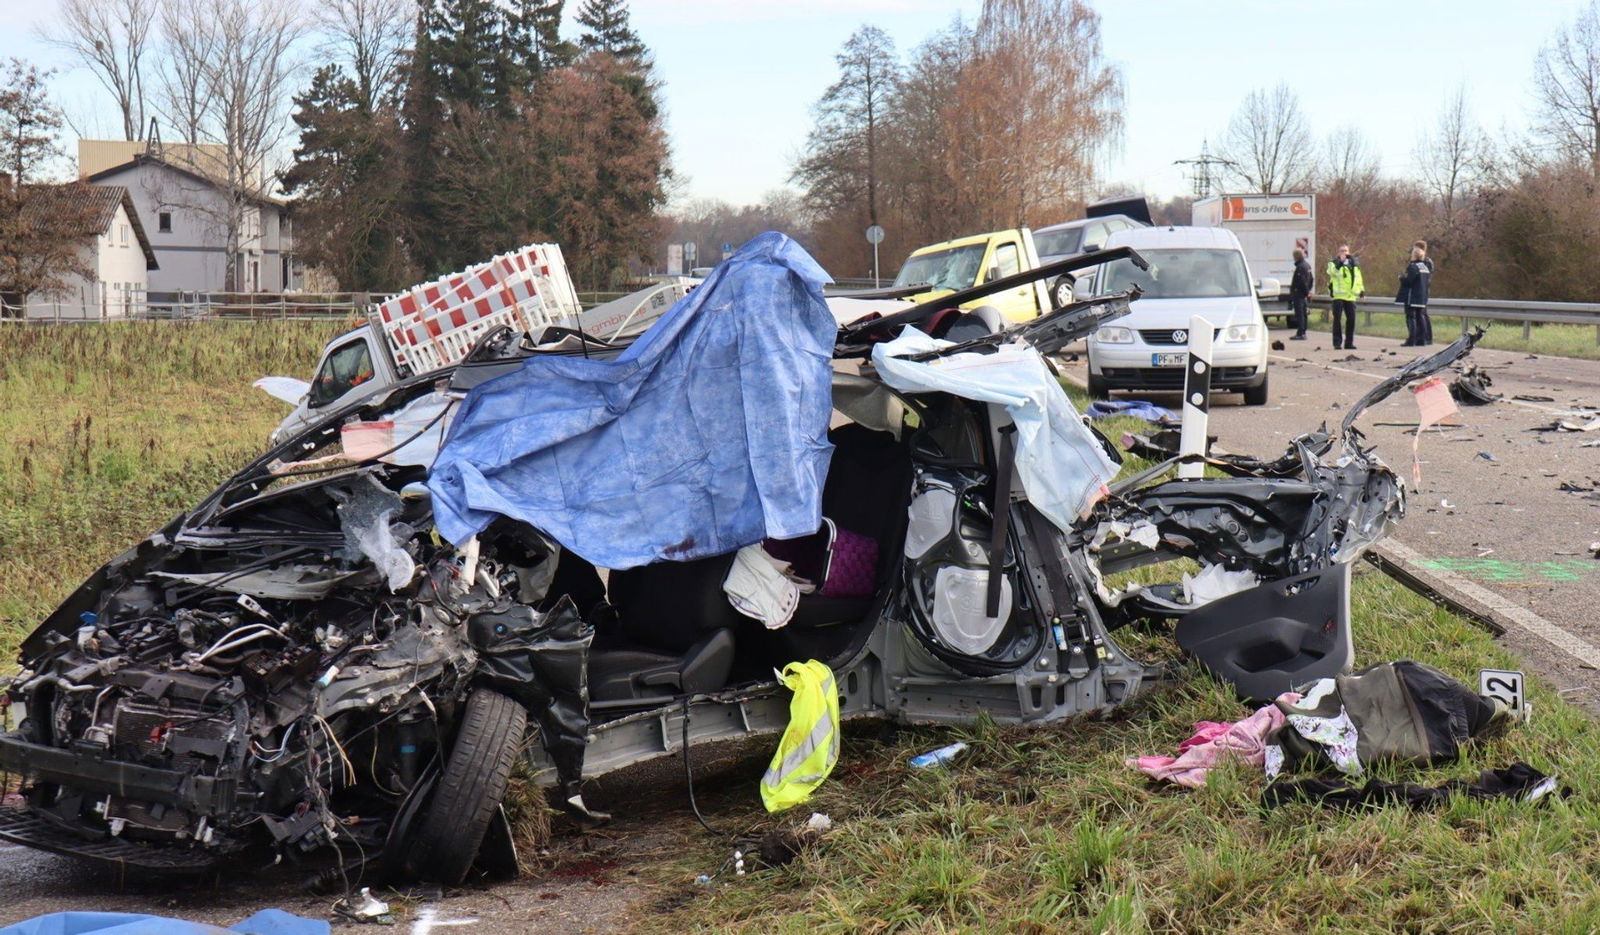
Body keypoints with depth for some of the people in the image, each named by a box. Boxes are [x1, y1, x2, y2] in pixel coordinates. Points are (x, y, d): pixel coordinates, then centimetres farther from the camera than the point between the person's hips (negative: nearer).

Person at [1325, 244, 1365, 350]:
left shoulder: (1354, 263, 16)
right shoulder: (1334, 262, 0)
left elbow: (1358, 277, 25)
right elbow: (1332, 271, -22)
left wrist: (1361, 289, 19)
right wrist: (1340, 261, -26)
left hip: (1351, 296, 5)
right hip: (1338, 295, -5)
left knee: (1351, 319, 5)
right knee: (1337, 318, -7)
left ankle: (1349, 342, 14)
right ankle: (1337, 343, -4)